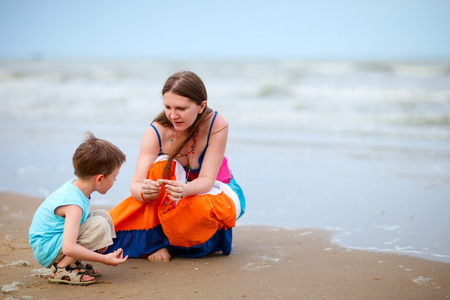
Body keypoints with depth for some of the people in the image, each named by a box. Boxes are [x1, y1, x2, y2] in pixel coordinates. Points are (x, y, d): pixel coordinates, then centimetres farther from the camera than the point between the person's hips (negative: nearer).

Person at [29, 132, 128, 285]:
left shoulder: (75, 184, -2)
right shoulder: (74, 205, -30)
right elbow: (69, 248, -37)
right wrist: (104, 259, -30)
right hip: (46, 251, -10)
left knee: (103, 215, 6)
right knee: (99, 224, -25)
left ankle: (74, 262, 5)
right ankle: (61, 269, -15)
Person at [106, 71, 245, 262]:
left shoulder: (217, 125, -25)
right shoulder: (157, 131, -21)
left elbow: (207, 179, -27)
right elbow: (135, 185, -26)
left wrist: (185, 190, -50)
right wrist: (145, 192, -52)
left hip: (216, 191, -1)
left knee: (203, 209, -38)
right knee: (162, 166, -30)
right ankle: (155, 242, -20)